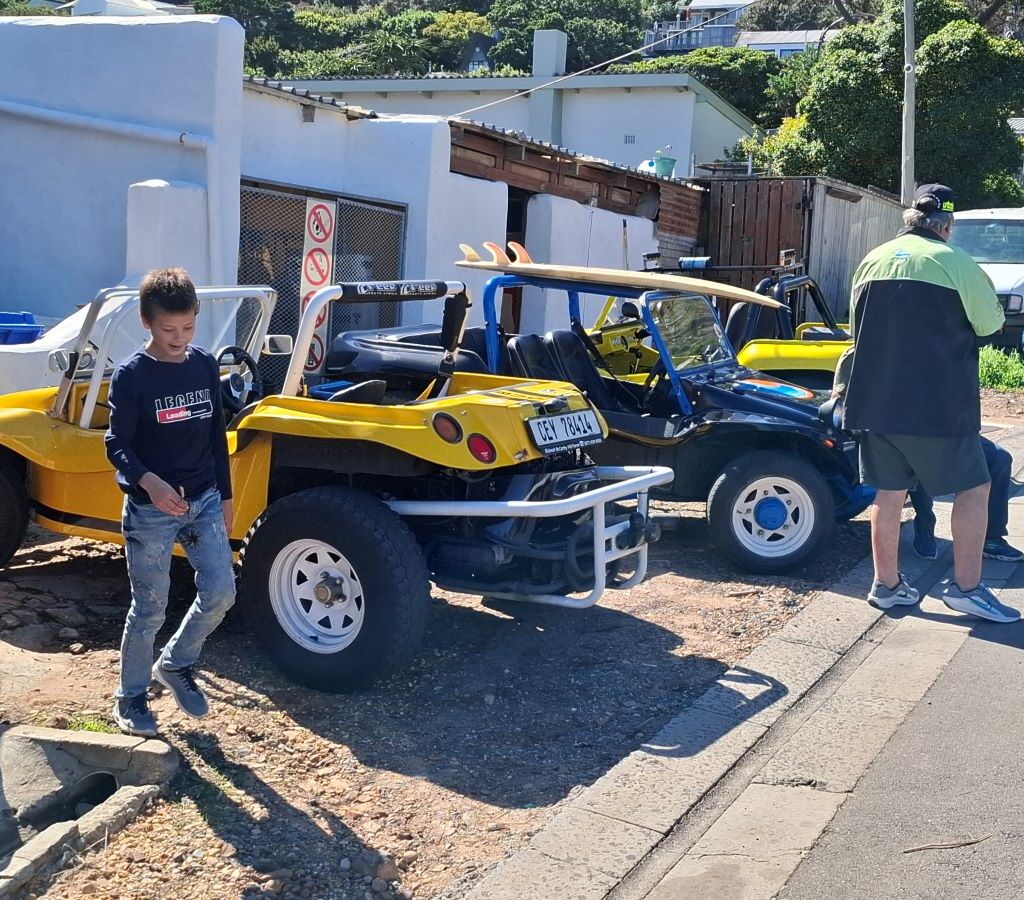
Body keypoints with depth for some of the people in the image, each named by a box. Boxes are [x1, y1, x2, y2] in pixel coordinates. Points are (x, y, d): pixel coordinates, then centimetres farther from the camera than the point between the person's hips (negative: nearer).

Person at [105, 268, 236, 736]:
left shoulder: (206, 366, 4)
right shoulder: (131, 375, -11)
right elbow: (117, 445, -13)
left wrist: (225, 496, 13)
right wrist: (149, 482, -32)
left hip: (204, 501, 5)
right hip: (150, 510, -5)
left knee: (220, 593, 0)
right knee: (150, 610, 4)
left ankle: (175, 664, 26)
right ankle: (130, 697, 23)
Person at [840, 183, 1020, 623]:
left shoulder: (872, 261, 8)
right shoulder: (954, 261, -10)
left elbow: (857, 326, 18)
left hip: (877, 401, 5)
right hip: (939, 405, -5)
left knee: (889, 492, 13)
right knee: (973, 487, 8)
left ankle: (886, 584, 18)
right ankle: (966, 586, 8)